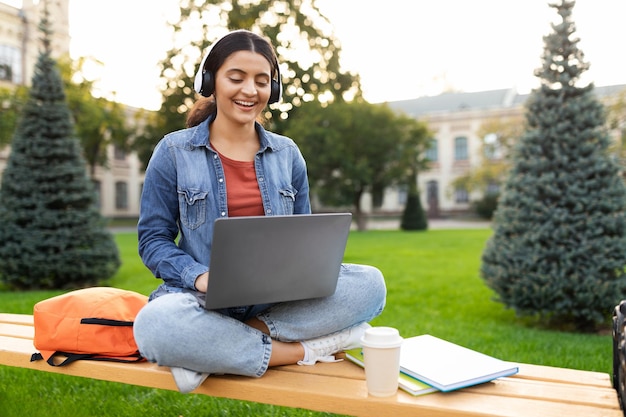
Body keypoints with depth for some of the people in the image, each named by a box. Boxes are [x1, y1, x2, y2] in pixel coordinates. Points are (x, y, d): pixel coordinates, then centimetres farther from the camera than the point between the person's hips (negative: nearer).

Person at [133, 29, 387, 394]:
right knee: (155, 324, -37)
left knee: (369, 284, -21)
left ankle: (213, 353, -21)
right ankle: (303, 351, -21)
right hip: (207, 302, -3)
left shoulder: (287, 154, 10)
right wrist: (200, 277, -19)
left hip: (279, 299, 4)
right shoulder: (174, 152, 1)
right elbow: (153, 239, 1)